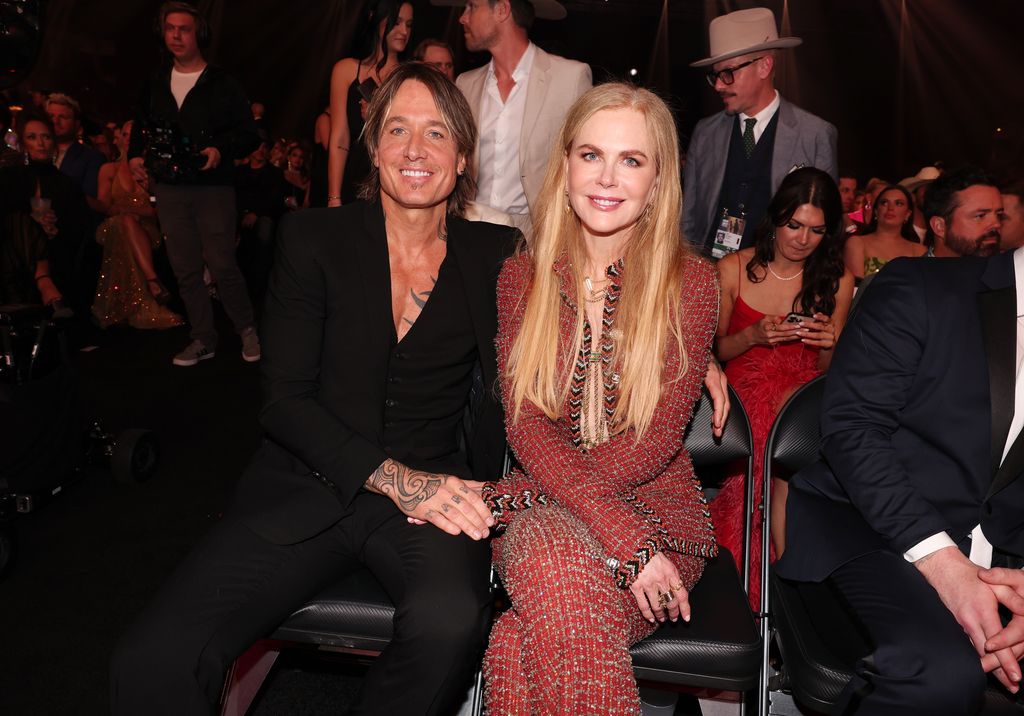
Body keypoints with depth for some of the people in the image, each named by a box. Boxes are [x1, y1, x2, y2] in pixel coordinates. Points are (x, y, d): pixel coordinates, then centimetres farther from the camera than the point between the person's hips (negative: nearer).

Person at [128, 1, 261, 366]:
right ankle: (203, 339, 16)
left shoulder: (221, 84, 0)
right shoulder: (156, 83, 14)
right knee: (185, 270, 6)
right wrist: (134, 156, 8)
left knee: (222, 265, -10)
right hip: (169, 189, 5)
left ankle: (247, 329, 9)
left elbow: (249, 134, -2)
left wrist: (221, 150, -18)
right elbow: (142, 127, 26)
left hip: (212, 187, -5)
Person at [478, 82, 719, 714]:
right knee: (549, 559, -34)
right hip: (544, 515, 2)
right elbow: (527, 426, -6)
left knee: (522, 644, -29)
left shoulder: (692, 284, -2)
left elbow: (653, 443, -10)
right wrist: (625, 537, -21)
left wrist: (500, 496, -17)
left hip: (657, 509, -2)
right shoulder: (521, 277, 4)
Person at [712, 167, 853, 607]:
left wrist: (829, 345, -10)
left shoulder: (837, 281, 8)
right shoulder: (734, 269, 2)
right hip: (747, 388, -1)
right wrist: (754, 335, -12)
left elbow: (826, 371, 13)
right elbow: (714, 351, 8)